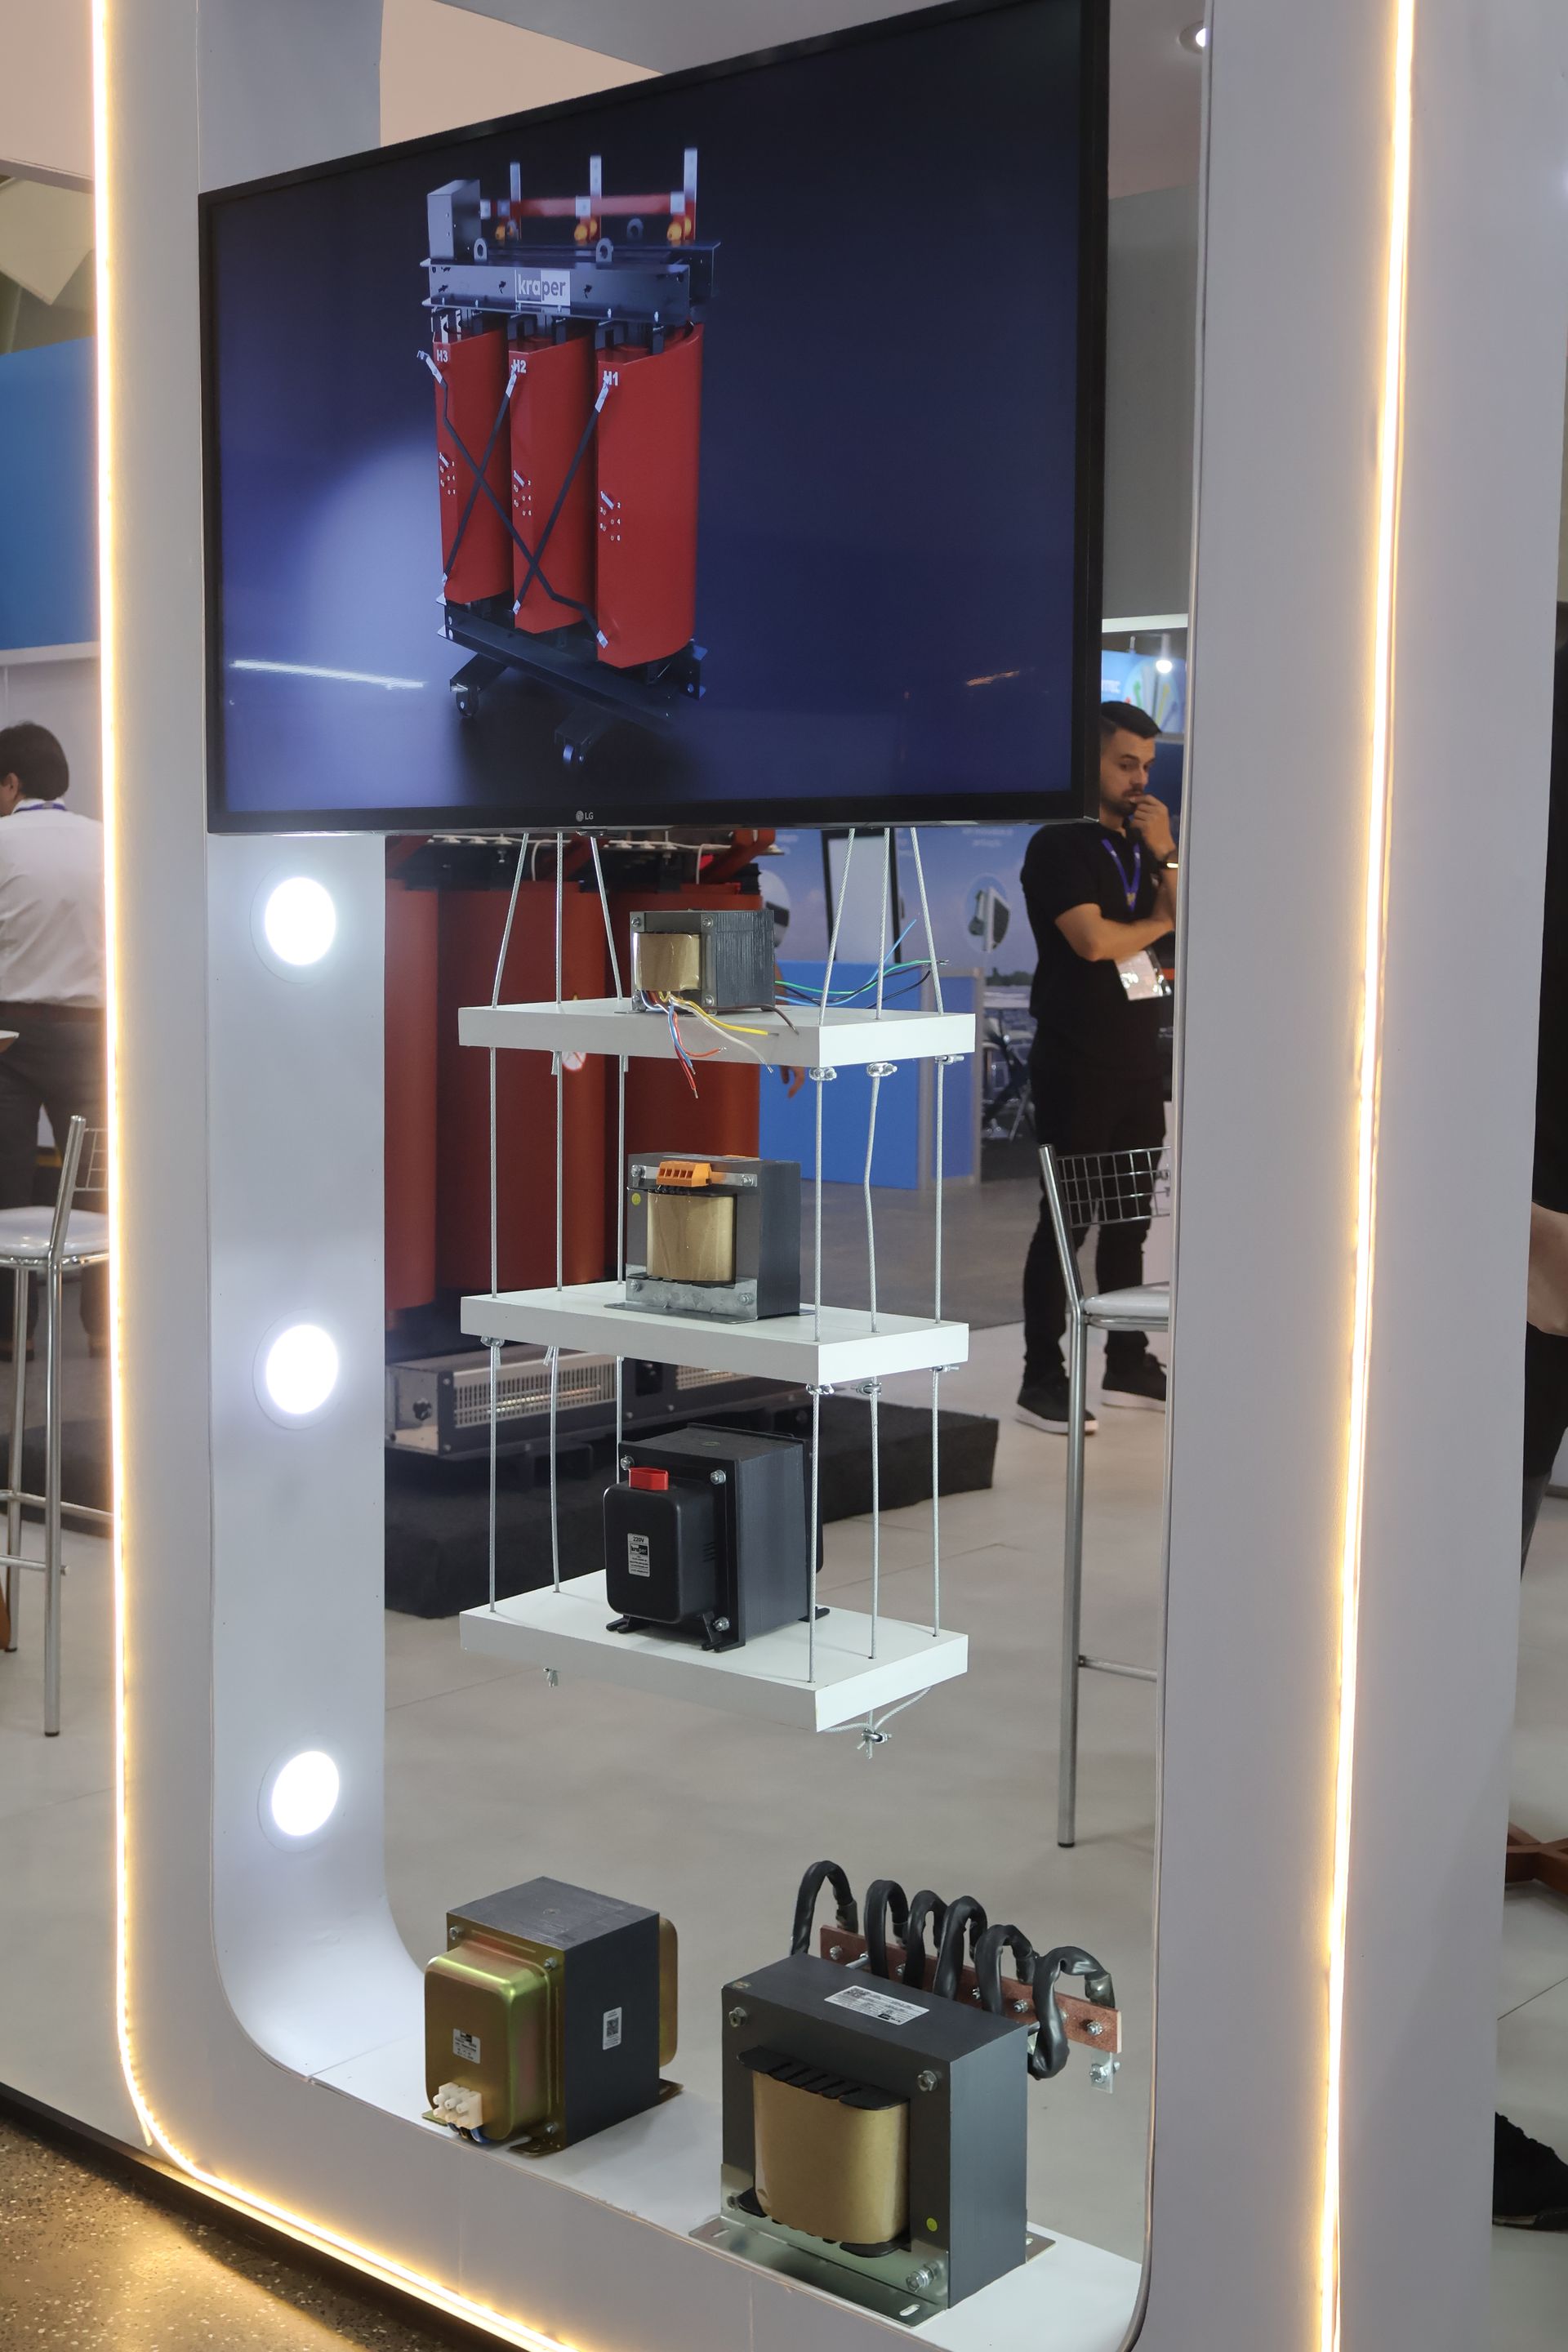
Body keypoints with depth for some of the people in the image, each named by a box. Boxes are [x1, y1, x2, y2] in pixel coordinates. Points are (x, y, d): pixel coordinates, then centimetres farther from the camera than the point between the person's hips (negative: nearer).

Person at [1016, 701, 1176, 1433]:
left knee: (1129, 1217, 11)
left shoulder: (1141, 846, 16)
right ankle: (1042, 1378, 0)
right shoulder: (1058, 845, -6)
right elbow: (1094, 940, -18)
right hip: (1077, 1064, -7)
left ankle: (1128, 1365, 19)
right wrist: (1161, 922, 0)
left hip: (1138, 1061, 7)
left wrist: (1166, 855, -4)